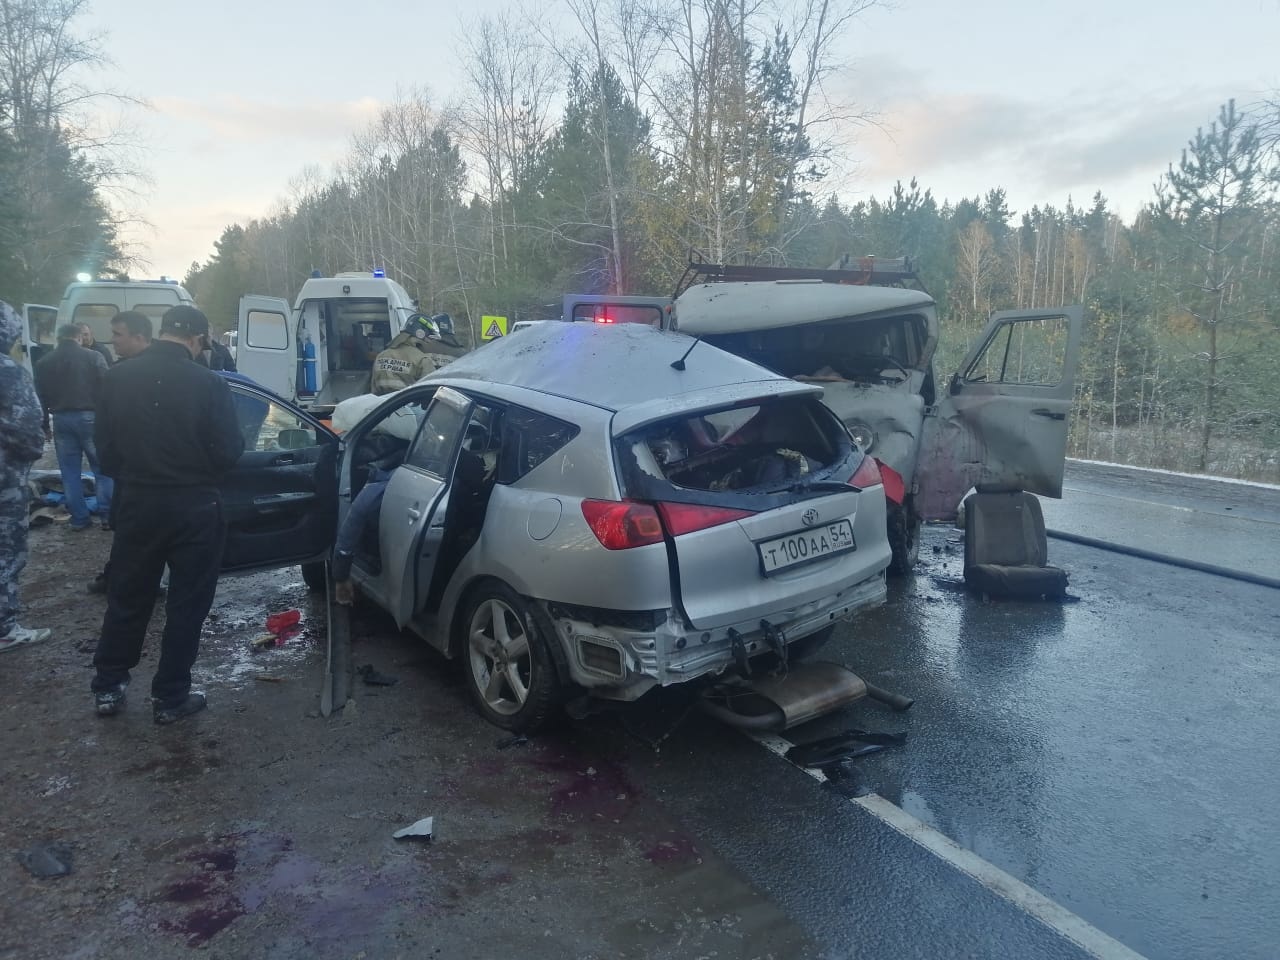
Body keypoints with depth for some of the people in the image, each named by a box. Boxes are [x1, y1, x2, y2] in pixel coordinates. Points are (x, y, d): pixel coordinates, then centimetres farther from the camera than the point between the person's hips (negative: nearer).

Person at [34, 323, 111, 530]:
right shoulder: (93, 357, -3)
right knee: (102, 467, 4)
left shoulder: (44, 363, 9)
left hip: (61, 419, 3)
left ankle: (79, 518, 9)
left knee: (70, 472, 8)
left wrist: (44, 423, 17)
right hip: (89, 417, -3)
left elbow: (40, 397, 11)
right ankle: (108, 514, 0)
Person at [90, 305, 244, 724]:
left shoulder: (117, 378, -4)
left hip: (137, 503, 4)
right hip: (193, 507, -4)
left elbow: (106, 447, 4)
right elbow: (228, 452, -15)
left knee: (126, 599, 19)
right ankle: (170, 697, 17)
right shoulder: (209, 383, -17)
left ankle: (107, 687, 29)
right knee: (186, 604, 9)